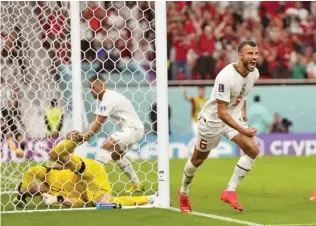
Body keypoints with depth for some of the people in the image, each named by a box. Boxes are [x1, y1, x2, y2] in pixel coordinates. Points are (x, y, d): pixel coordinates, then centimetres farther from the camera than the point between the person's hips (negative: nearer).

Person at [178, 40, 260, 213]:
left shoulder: (254, 74, -9)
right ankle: (184, 192, 38)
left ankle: (230, 191, -6)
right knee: (198, 159, 11)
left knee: (253, 150, -16)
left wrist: (243, 110, 9)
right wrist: (243, 130, -39)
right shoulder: (226, 77, -33)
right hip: (212, 119, -6)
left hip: (234, 117, 6)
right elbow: (221, 113, -33)